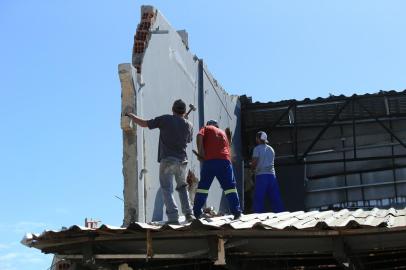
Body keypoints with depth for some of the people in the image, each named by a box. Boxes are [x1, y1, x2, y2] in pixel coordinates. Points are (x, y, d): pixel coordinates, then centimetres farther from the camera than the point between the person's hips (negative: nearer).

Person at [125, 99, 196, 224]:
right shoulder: (189, 125, 6)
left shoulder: (165, 119, -4)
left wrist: (131, 116, 18)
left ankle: (173, 217, -15)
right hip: (182, 160, 4)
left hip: (167, 159, -4)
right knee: (182, 187, 21)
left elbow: (143, 123, 0)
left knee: (167, 189, -3)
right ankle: (189, 214, 13)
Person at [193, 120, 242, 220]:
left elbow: (199, 136, -3)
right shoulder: (223, 133, 30)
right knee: (230, 187, 4)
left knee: (203, 186, 5)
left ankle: (196, 213, 3)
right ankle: (237, 212, -4)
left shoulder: (206, 128, 17)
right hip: (224, 160, 2)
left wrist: (200, 151, -3)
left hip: (209, 160, -2)